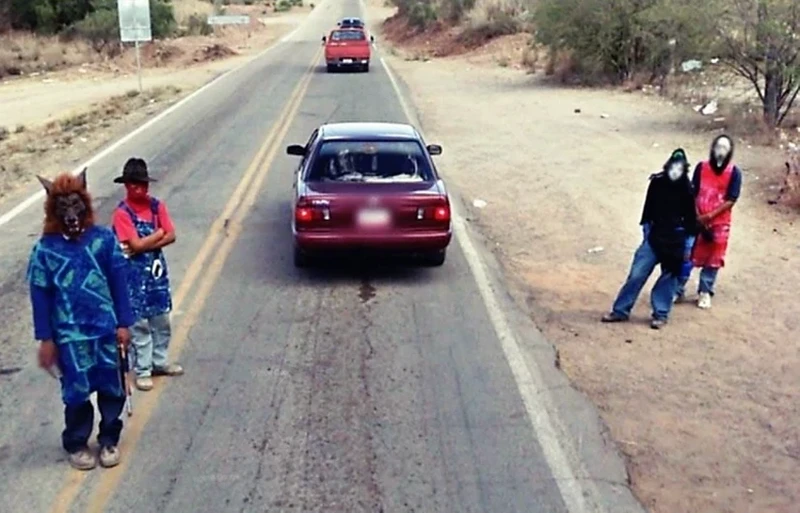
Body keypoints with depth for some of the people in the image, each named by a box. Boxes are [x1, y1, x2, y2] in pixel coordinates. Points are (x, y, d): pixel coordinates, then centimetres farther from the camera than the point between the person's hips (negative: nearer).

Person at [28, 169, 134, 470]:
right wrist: (45, 338, -3)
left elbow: (118, 283, -1)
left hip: (106, 329, 1)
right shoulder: (45, 249, -8)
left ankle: (109, 440, 31)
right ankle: (76, 444, 31)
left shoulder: (103, 239, -6)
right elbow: (40, 295, -3)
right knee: (77, 392, 10)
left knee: (112, 388, 11)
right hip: (70, 335, -1)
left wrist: (123, 324, -2)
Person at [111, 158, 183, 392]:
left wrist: (145, 245, -16)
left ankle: (160, 362, 29)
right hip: (136, 272, -5)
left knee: (161, 320, 14)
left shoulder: (156, 206, 1)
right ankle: (143, 370, 12)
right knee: (140, 323, 2)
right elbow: (135, 245, -20)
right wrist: (159, 233, -9)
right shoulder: (122, 213, -13)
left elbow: (171, 236, -4)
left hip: (157, 268, 5)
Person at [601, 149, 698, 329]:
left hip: (675, 240, -2)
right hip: (654, 236, 2)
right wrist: (646, 228, 5)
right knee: (637, 273, 0)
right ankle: (620, 310, 8)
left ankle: (660, 315, 18)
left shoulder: (686, 190, -10)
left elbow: (690, 218, -4)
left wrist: (688, 242, -5)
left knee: (668, 277, 7)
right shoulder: (657, 182, -5)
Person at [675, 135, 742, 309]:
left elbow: (731, 200, -9)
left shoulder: (734, 172, -6)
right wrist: (698, 217, -11)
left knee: (713, 259, 8)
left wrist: (709, 216, -16)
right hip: (697, 220, 0)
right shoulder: (701, 167, -4)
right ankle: (678, 289, 15)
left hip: (720, 223, 0)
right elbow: (692, 194, -2)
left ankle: (705, 292, 20)